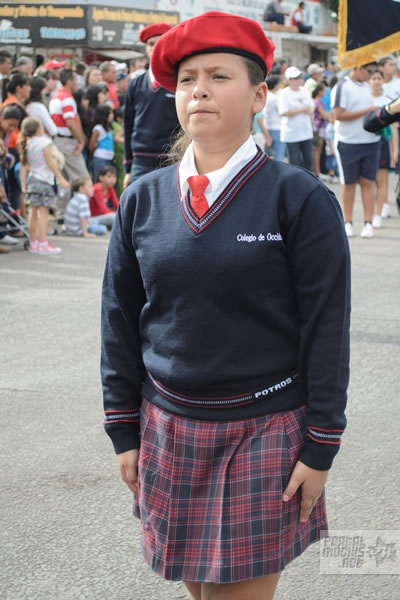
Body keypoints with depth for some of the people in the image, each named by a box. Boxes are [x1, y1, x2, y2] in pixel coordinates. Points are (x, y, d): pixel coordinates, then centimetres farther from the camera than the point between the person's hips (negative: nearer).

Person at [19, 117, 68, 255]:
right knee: (43, 212, -8)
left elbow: (24, 166, 8)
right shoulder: (44, 142, -11)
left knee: (34, 212, 12)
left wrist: (23, 184, 11)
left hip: (32, 180, 7)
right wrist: (60, 178, -9)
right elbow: (50, 162, -13)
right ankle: (42, 244, -11)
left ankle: (33, 242, 18)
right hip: (44, 181, -7)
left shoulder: (26, 145, 8)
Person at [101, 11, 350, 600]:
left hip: (264, 434, -3)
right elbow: (120, 320, 8)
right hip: (168, 429, 3)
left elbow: (327, 327, -7)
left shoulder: (301, 199, -8)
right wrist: (125, 431, 7)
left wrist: (320, 448, -8)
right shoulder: (143, 199, 2)